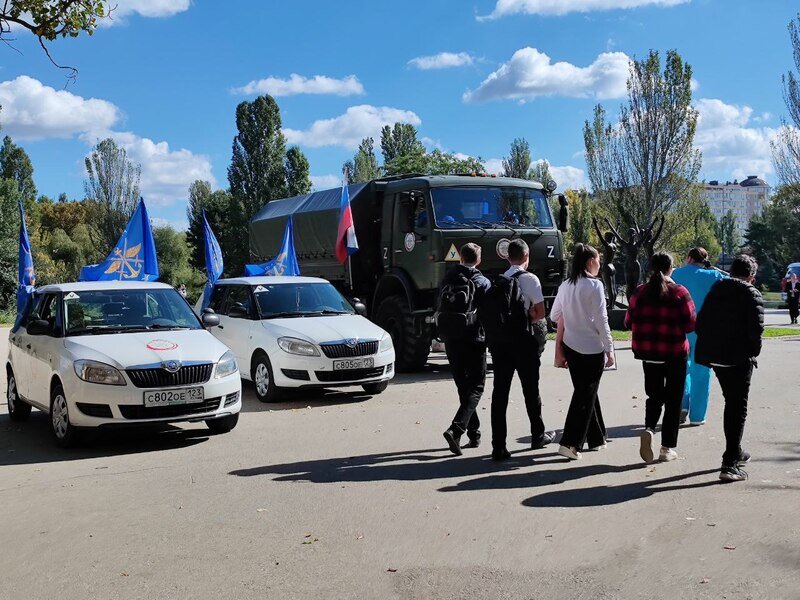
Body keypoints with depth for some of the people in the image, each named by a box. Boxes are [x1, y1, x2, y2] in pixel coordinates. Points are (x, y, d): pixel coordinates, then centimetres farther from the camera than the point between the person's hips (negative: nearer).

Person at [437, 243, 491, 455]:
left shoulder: (448, 280, 7)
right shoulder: (482, 282, -6)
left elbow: (440, 310, 8)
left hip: (451, 341, 5)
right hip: (474, 340, -4)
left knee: (463, 387, 15)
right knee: (475, 388, 1)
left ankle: (473, 433, 19)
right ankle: (456, 429, -17)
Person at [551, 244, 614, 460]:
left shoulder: (565, 286, 5)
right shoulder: (594, 285, -13)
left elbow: (555, 316, 10)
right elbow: (601, 320, -13)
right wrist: (609, 349, -7)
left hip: (570, 346, 6)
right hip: (592, 348, -6)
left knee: (585, 392, 17)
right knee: (586, 395, 0)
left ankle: (596, 438, 28)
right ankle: (570, 443, -4)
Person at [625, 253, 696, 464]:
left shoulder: (640, 292, -2)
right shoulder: (679, 292, -9)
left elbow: (629, 323, 0)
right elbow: (690, 324, -11)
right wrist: (674, 326, 9)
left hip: (649, 354, 3)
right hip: (675, 353, -3)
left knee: (654, 395, 17)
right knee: (673, 399, 9)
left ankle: (649, 429, -9)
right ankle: (667, 447, 12)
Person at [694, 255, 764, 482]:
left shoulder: (716, 290, 11)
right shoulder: (752, 294, -7)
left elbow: (700, 322, 9)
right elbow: (756, 328, -17)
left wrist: (709, 346, 13)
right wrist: (753, 352, -3)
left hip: (714, 355, 6)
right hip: (739, 359, -6)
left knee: (731, 404, 23)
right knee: (738, 409, 0)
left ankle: (735, 452, 35)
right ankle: (730, 464, -5)